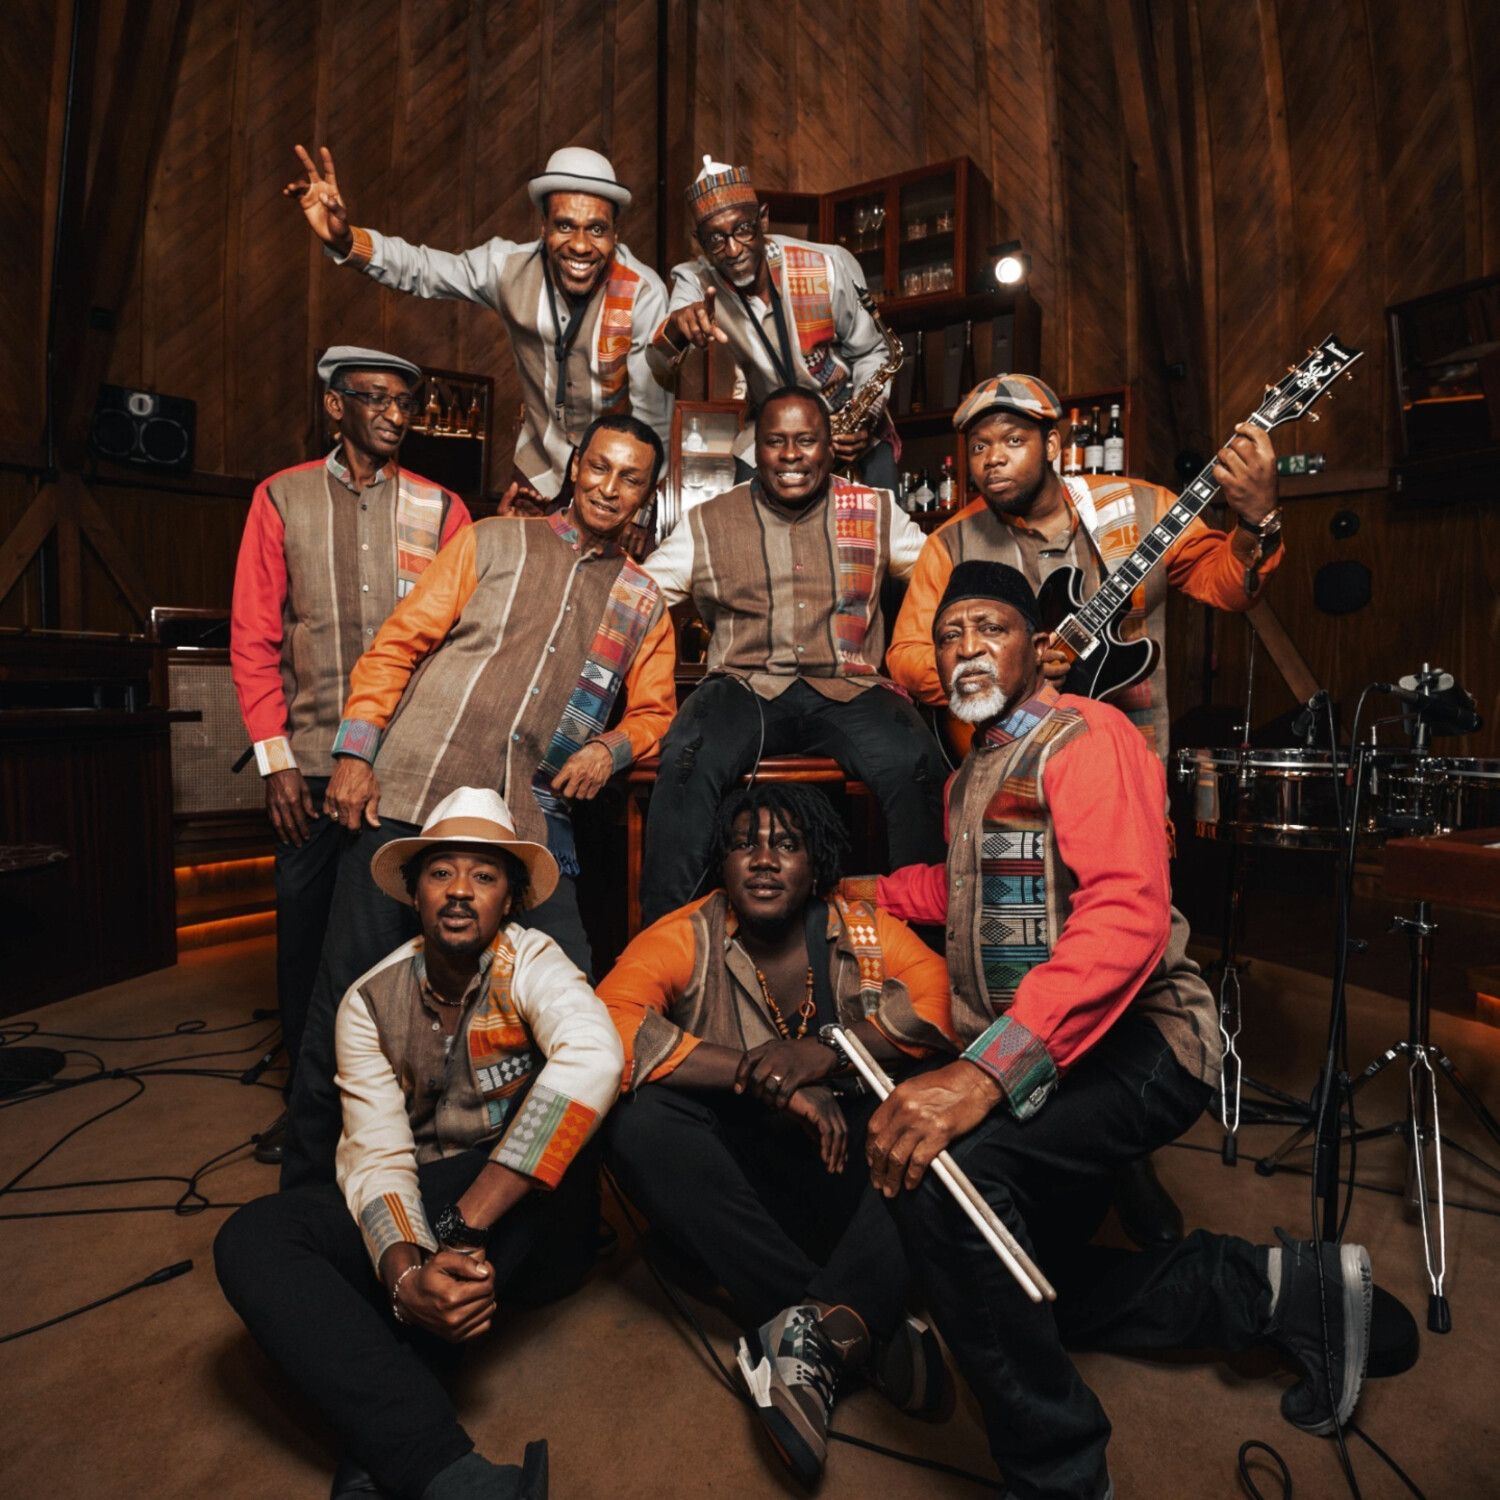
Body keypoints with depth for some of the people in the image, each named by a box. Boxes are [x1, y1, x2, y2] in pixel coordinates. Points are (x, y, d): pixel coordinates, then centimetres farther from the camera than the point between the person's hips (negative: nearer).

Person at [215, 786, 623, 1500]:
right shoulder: (370, 1002, -4)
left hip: (531, 1217, -3)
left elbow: (594, 1058, -36)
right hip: (418, 1215, 3)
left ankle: (384, 1443, -25)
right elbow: (376, 1155, -11)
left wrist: (463, 1226, -36)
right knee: (250, 1238, -19)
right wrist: (406, 1273, -32)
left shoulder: (530, 961, -15)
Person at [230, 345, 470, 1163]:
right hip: (313, 760, 1)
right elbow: (253, 636, 5)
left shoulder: (440, 509, 7)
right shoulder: (282, 498, 8)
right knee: (303, 926, 8)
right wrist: (275, 758, -2)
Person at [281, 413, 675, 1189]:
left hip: (531, 817, 2)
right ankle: (309, 1179, 23)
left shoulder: (643, 604, 18)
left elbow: (654, 711, 16)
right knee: (351, 992, 1)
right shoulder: (494, 541, 10)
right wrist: (355, 752, -6)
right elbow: (398, 643, 5)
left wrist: (611, 747, -6)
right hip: (410, 791, -1)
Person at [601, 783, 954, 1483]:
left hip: (849, 1162, 1)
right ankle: (862, 1329, -25)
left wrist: (830, 1053, -30)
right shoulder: (684, 940, -7)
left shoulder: (865, 929, -1)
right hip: (736, 1173, 0)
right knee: (641, 1121, -28)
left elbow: (940, 991, -17)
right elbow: (606, 1024, -25)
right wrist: (766, 1077, -29)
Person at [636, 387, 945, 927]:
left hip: (848, 689, 1)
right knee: (688, 761, -32)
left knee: (915, 762, -29)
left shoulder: (876, 513, 15)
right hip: (745, 685, 0)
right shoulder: (708, 523, 12)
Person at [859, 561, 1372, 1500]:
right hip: (1039, 1063, 10)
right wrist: (868, 892, 17)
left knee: (943, 1178, -32)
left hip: (1132, 1038, -10)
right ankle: (1287, 1290, 28)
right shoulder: (977, 769, 15)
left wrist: (985, 1070, -38)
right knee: (1027, 1291, 19)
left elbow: (1129, 913, -30)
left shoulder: (1083, 736, -14)